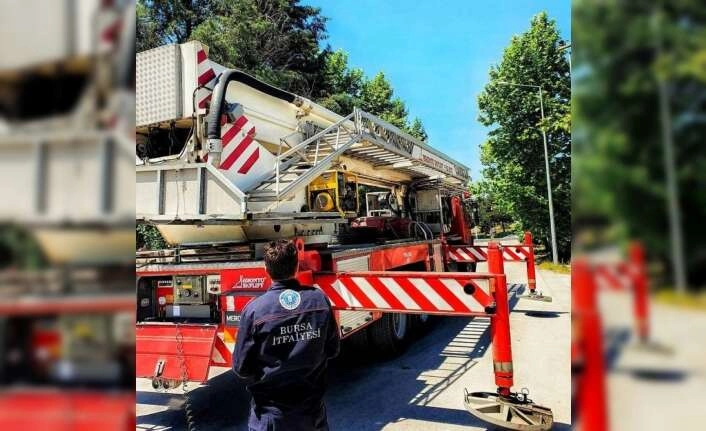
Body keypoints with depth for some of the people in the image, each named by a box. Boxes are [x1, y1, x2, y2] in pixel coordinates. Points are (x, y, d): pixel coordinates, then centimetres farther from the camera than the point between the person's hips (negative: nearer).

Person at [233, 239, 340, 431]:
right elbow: (332, 350, 1)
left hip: (271, 415, -2)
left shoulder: (255, 309, -19)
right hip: (312, 410, 3)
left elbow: (241, 367, -12)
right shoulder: (320, 300, -10)